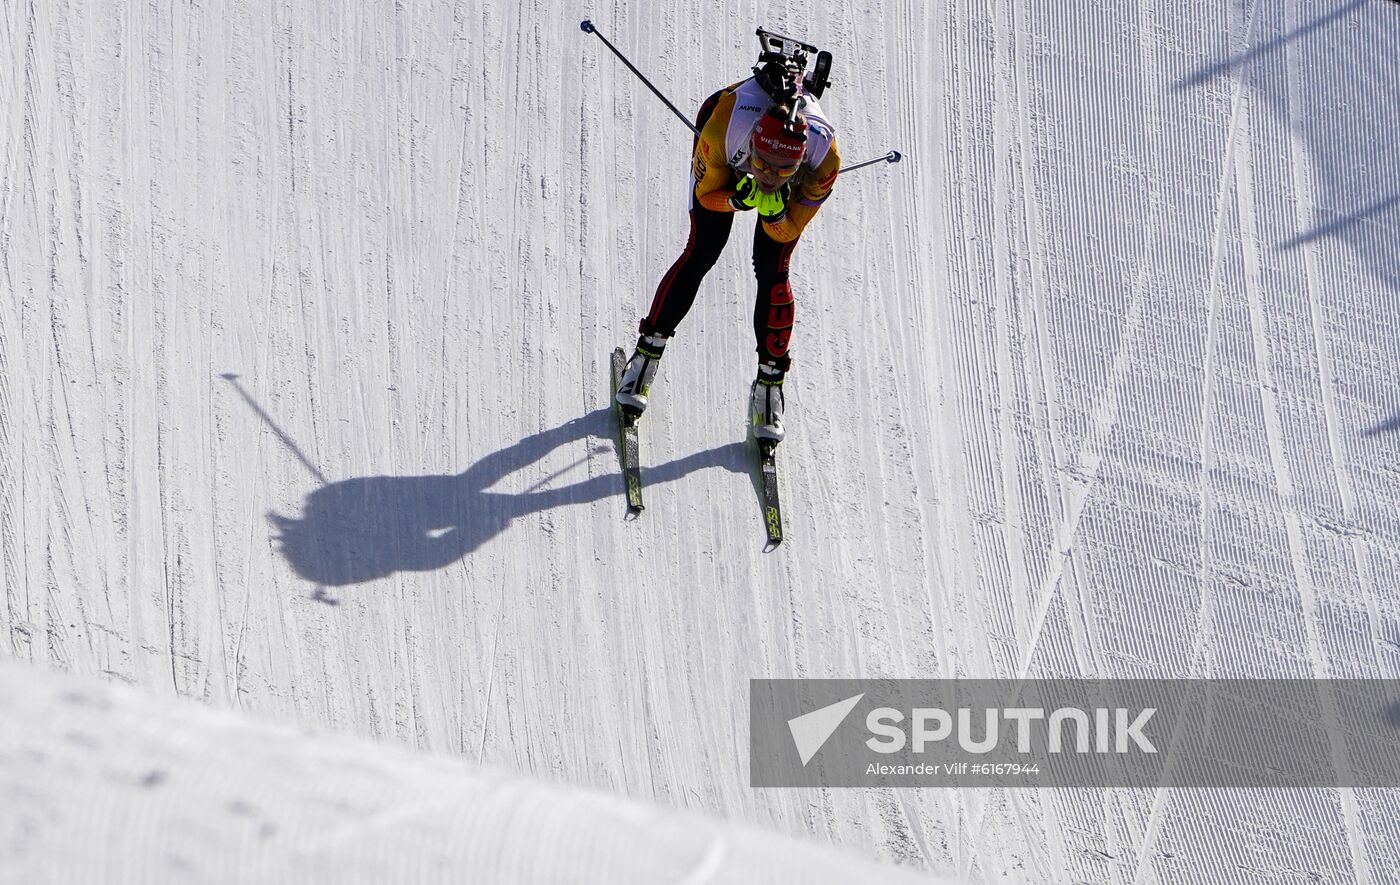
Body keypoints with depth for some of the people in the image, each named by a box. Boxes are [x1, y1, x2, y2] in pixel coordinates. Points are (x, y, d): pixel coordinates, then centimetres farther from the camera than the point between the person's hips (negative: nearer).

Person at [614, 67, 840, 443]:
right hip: (727, 167, 0)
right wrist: (740, 199, -44)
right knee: (701, 254, -5)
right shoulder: (723, 126, -44)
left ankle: (769, 383, 8)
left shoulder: (824, 156, -41)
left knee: (772, 272, -8)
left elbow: (788, 232, -25)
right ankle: (648, 351, 13)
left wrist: (774, 212, -47)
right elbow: (707, 194, -23)